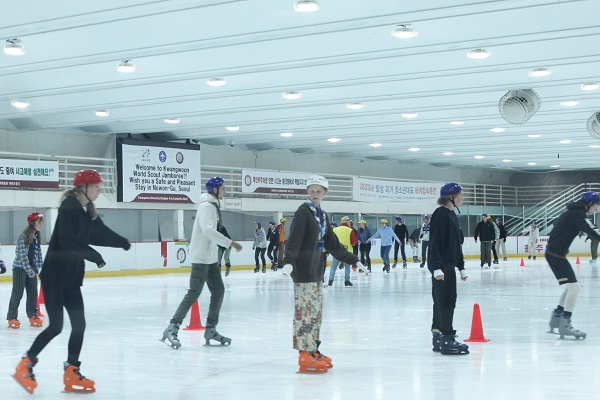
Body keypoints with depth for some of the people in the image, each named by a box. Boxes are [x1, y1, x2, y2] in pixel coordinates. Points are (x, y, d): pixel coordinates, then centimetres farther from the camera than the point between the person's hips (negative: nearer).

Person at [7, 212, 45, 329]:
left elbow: (38, 253, 11)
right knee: (18, 293, -5)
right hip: (20, 268, -7)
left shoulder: (37, 237, 7)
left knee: (33, 293, 8)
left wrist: (40, 267, 4)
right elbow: (23, 256, -20)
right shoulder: (24, 237, -18)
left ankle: (33, 316, 16)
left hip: (31, 268, 7)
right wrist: (30, 271, -19)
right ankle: (12, 318, 1)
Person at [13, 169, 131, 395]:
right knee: (56, 326, -7)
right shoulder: (69, 207, -15)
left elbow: (100, 233, 26)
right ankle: (25, 365, 11)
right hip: (54, 275, -8)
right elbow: (68, 241, -25)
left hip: (71, 276, 9)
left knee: (79, 324, 5)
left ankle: (71, 375, 11)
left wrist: (122, 242, 38)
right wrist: (93, 255, -22)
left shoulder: (87, 211, 10)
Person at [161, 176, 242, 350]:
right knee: (194, 292, -12)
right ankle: (172, 329, -10)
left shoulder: (213, 206, 16)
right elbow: (208, 230, -27)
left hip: (210, 257, 10)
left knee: (218, 290, 9)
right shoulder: (207, 206, -15)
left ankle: (210, 330, 16)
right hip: (201, 257, -10)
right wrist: (230, 243, -28)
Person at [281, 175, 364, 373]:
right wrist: (288, 260, -35)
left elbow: (332, 243, 22)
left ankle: (313, 350, 20)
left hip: (316, 269, 9)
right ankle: (305, 356, -7)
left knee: (316, 311, 12)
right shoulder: (303, 212, -9)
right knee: (306, 310, -9)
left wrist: (352, 259, 23)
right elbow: (294, 239, -20)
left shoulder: (322, 215, 17)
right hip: (303, 268, -9)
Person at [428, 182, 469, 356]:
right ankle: (447, 340, -8)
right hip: (441, 266, -10)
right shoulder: (440, 214, -13)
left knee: (442, 301, 13)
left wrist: (461, 267, 23)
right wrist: (437, 267, -26)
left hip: (449, 264, 10)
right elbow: (435, 242, -20)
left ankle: (437, 337, 20)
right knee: (446, 301, -9)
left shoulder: (452, 215, 17)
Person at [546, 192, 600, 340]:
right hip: (556, 254, -11)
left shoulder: (572, 211, 14)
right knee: (573, 287, -14)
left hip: (553, 252, 11)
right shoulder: (579, 215, -17)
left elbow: (557, 222, 32)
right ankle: (565, 324, -15)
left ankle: (556, 317, 26)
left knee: (571, 287, 18)